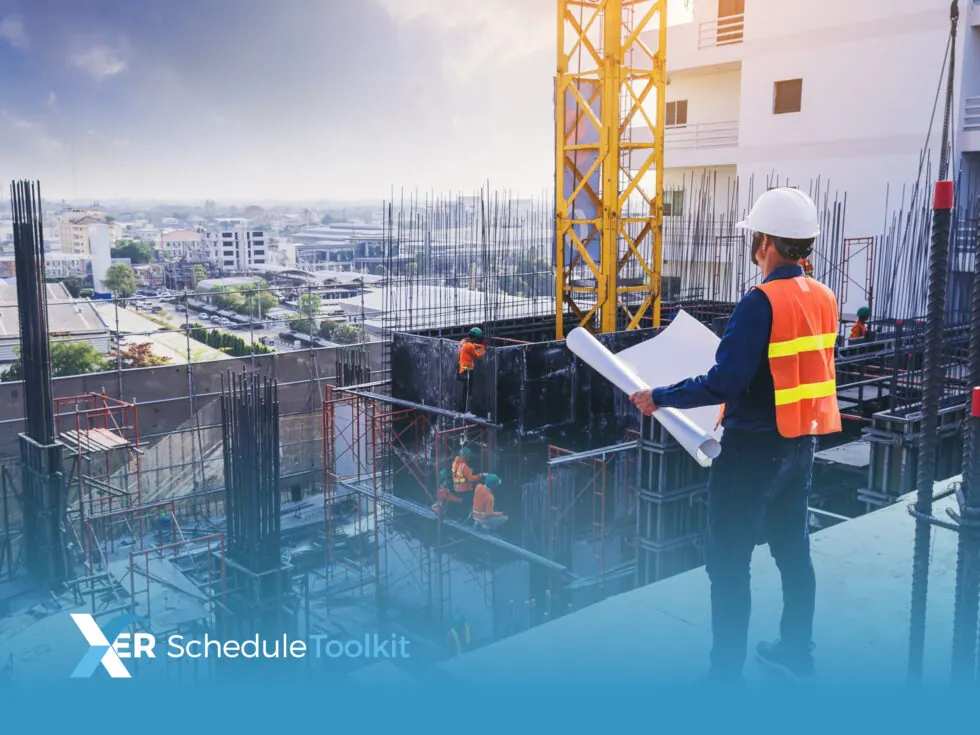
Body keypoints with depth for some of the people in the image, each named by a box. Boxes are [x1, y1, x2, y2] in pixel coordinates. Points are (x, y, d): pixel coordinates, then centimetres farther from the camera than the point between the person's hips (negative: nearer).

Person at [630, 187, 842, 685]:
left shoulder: (762, 302, -21)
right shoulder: (823, 297, 4)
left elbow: (723, 383, -24)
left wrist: (659, 397, -15)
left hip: (754, 447, -8)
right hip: (802, 441, 8)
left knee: (728, 560, 1)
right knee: (793, 548, 19)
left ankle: (727, 674, 8)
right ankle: (797, 652, 33)